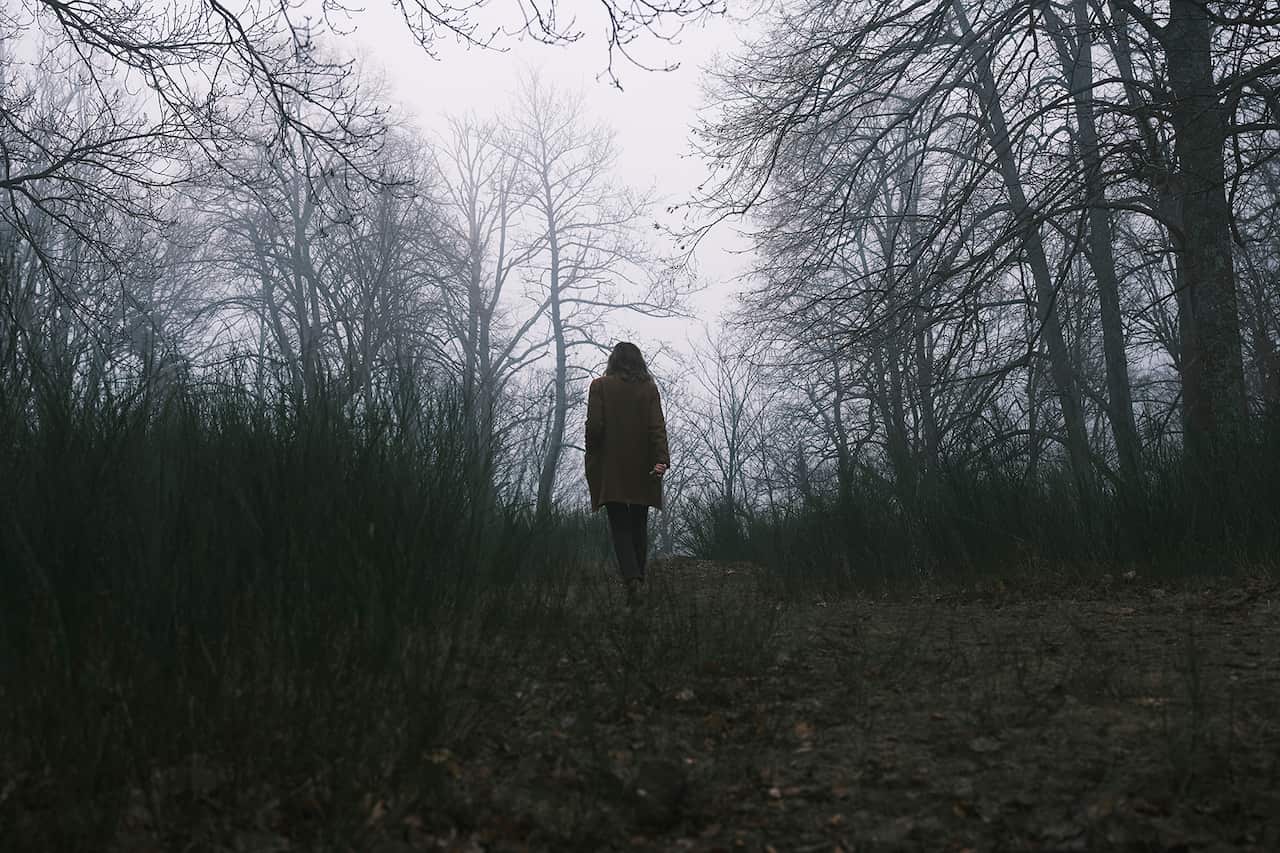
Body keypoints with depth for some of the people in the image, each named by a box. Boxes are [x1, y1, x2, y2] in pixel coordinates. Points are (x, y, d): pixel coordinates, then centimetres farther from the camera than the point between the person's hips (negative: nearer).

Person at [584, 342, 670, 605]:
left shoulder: (600, 386, -4)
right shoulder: (649, 387, 1)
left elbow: (594, 426, -9)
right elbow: (657, 426, -8)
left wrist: (591, 459, 4)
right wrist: (661, 459, -15)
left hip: (611, 468, -2)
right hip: (643, 467, 2)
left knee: (619, 525, 0)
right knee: (639, 524, 14)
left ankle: (631, 577, -18)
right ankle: (638, 576, 19)